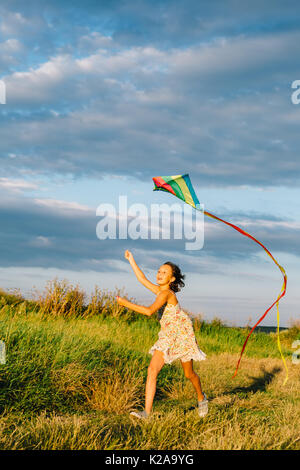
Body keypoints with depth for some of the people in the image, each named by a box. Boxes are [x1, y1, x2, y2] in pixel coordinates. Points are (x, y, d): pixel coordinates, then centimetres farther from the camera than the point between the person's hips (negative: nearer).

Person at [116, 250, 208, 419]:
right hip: (167, 337, 7)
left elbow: (150, 311, -30)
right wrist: (131, 260, 22)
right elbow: (142, 279, 20)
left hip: (182, 334, -7)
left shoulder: (166, 293, -19)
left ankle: (201, 398, 39)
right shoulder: (159, 290, 7)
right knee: (153, 369, -10)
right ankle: (147, 412, -13)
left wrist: (126, 303, -27)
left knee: (189, 374, 9)